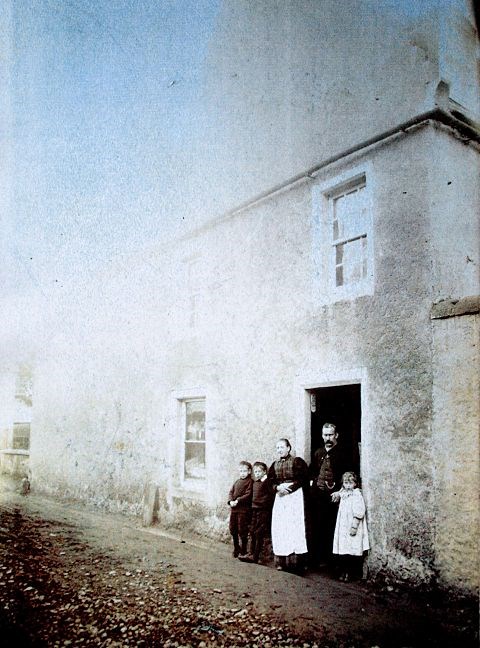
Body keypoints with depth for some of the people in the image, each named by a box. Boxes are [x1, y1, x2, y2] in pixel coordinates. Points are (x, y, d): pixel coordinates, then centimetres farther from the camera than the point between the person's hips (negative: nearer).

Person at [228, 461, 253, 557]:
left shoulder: (250, 482, -7)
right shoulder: (237, 482, 15)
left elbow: (248, 495, -16)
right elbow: (231, 492, 11)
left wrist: (238, 500, -22)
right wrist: (230, 501, -7)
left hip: (244, 510, -7)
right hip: (234, 509, 7)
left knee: (242, 530, -2)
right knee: (233, 529, 13)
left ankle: (243, 550, 12)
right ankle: (236, 548, 30)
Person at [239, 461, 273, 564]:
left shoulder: (267, 482, -11)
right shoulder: (255, 482, 13)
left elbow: (271, 495, -18)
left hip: (263, 510, -8)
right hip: (254, 509, 8)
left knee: (259, 533, -3)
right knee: (252, 532, 13)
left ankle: (255, 556, 1)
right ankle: (251, 553, 21)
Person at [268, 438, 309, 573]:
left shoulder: (297, 461, -3)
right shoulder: (275, 465, 13)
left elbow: (304, 479, -8)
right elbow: (270, 482, 11)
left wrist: (291, 486, -15)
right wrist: (278, 487, -9)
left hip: (295, 496, -5)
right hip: (280, 498, 5)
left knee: (295, 529, -7)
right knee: (280, 529, 3)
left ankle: (297, 561, -3)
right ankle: (282, 561, 10)